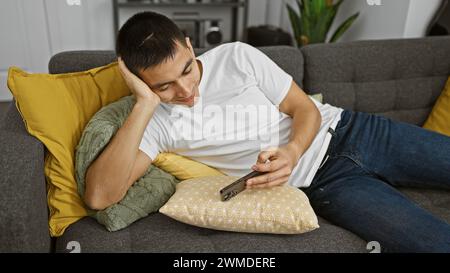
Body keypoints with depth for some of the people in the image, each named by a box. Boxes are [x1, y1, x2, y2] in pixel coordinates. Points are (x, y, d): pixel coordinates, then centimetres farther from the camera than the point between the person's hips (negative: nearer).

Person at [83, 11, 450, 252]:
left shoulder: (237, 57, -7)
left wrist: (293, 150, -25)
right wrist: (144, 104, -28)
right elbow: (100, 196, -24)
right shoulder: (154, 122, -10)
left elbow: (306, 108, -2)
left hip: (347, 130, 3)